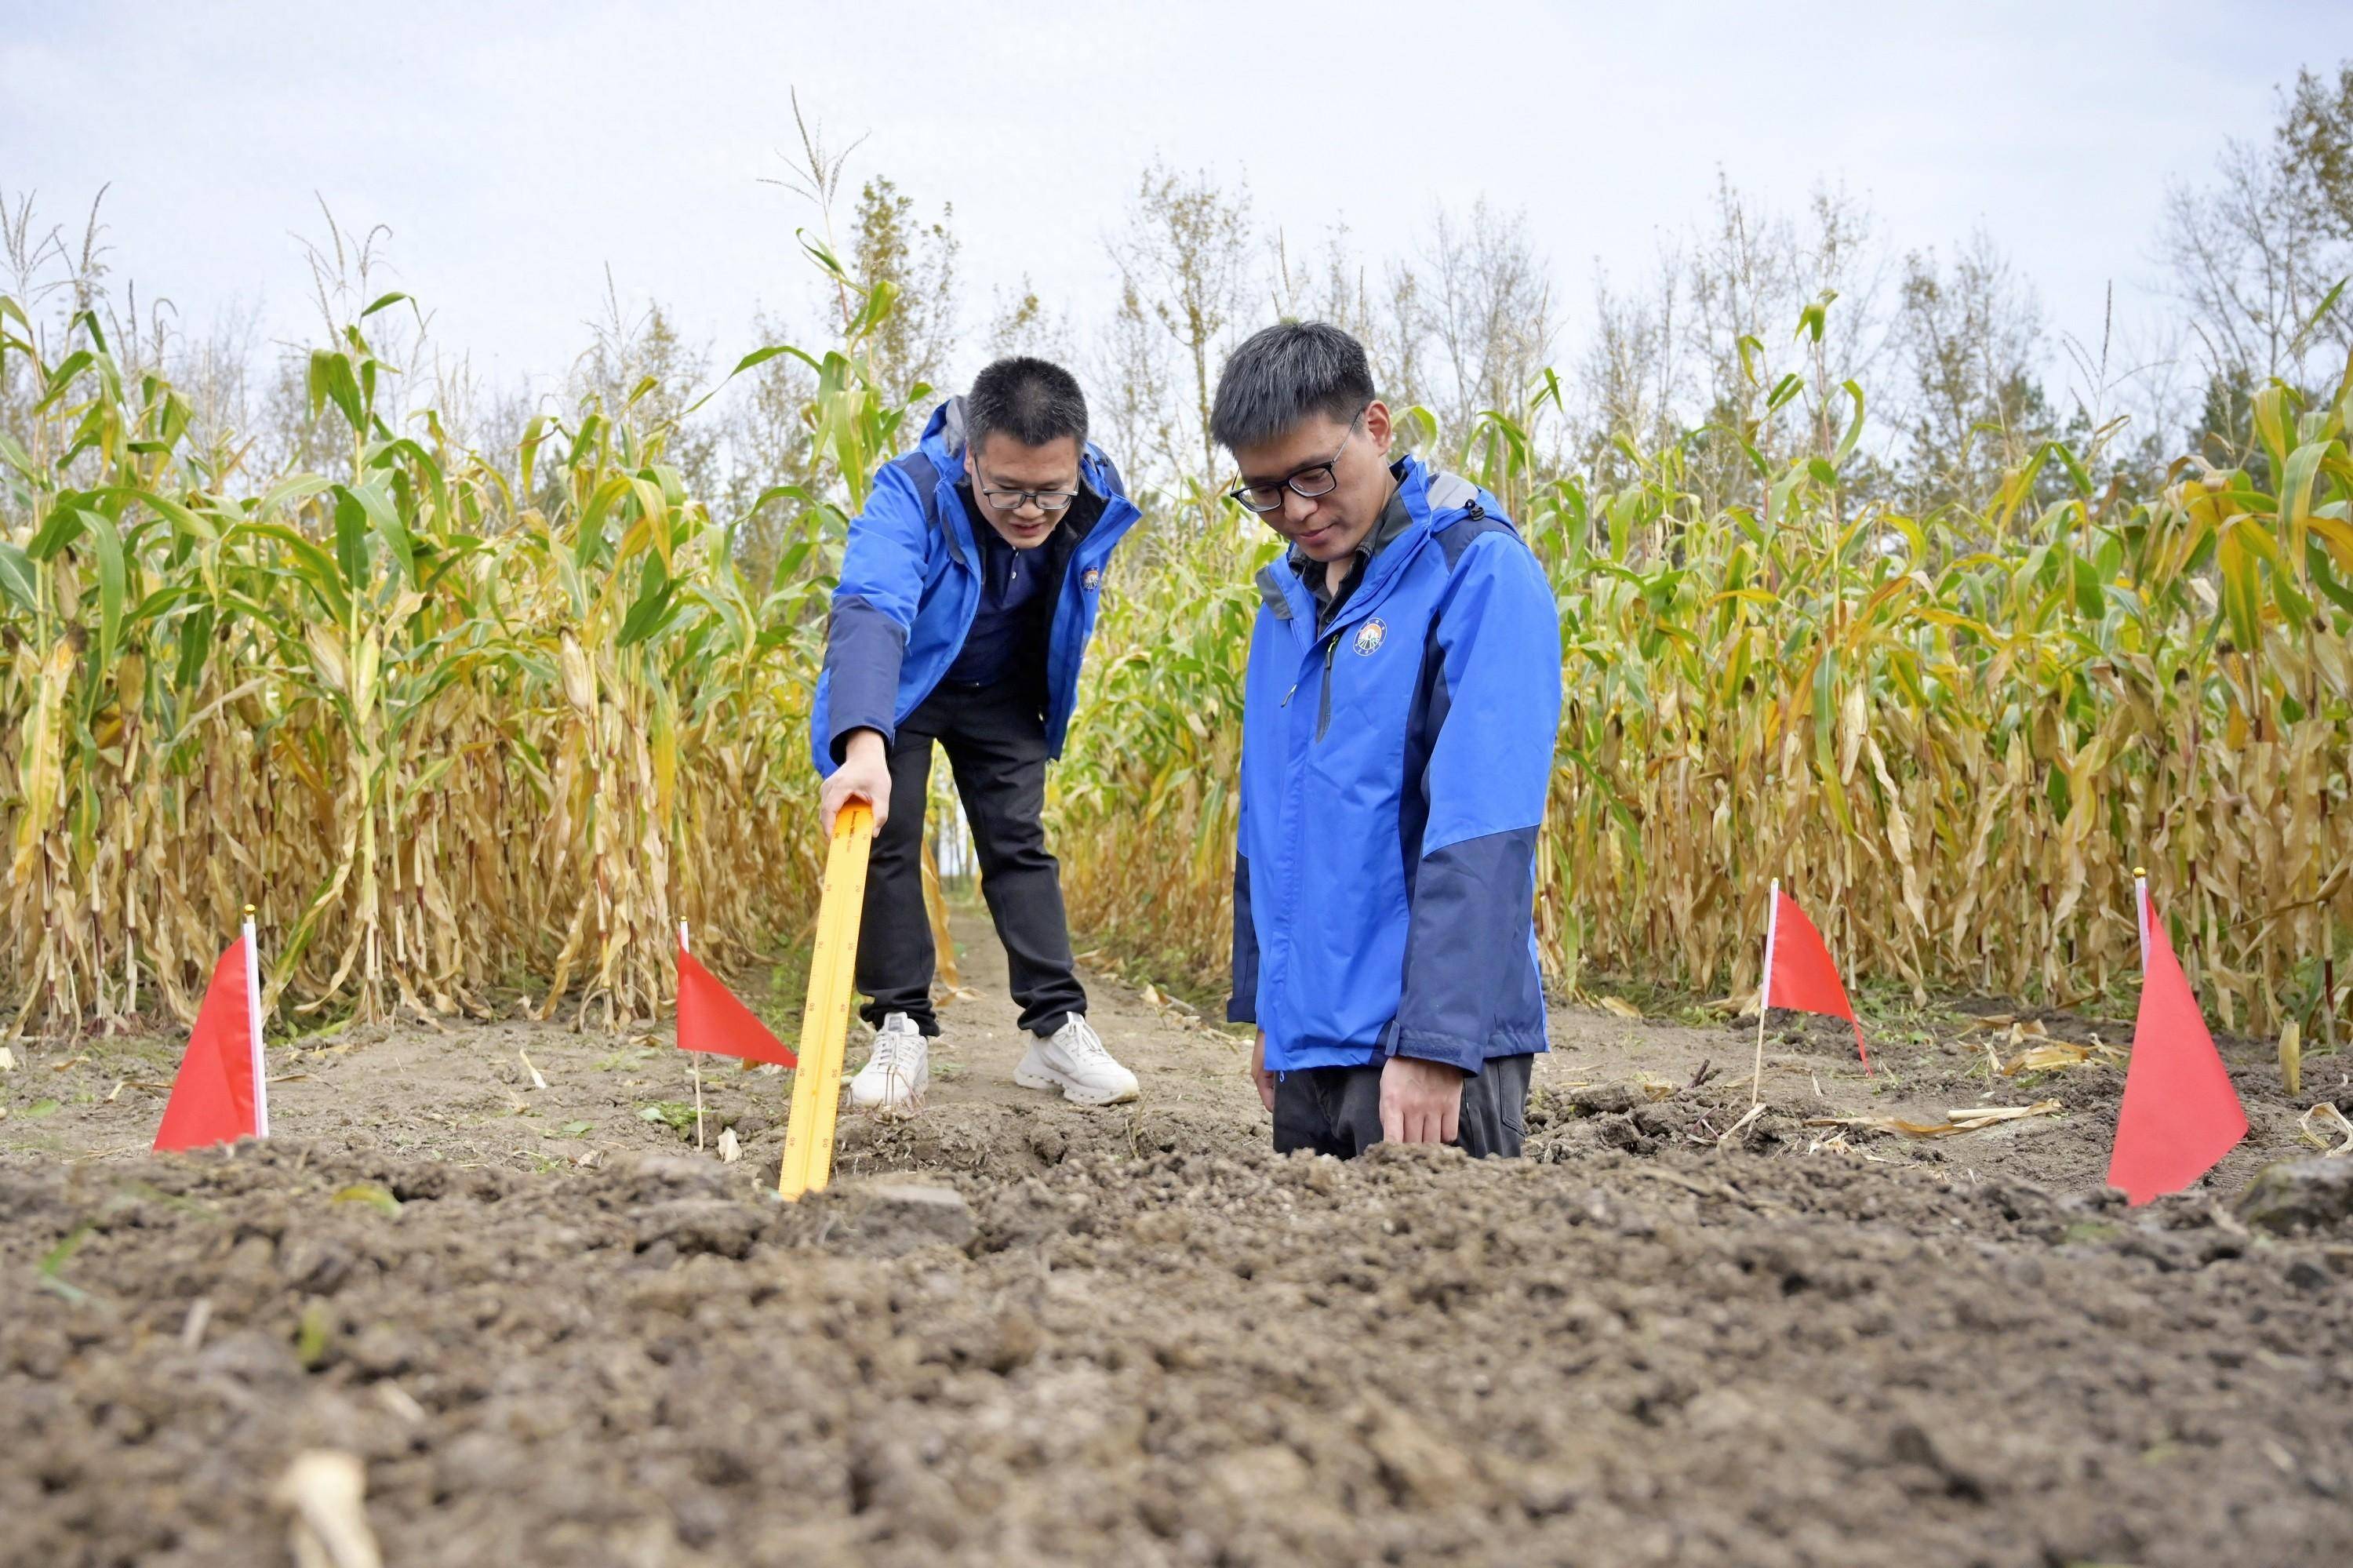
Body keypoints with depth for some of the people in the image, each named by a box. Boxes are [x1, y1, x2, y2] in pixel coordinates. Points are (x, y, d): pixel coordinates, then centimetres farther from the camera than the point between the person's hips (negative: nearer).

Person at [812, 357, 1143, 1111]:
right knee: (884, 841, -8)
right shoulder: (911, 494, -37)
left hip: (1003, 692, 3)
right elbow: (870, 613, -54)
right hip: (893, 687, -3)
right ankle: (903, 1029, 1)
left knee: (1019, 844, 0)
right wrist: (864, 745, -70)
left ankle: (1058, 1027, 3)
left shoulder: (1097, 504, -23)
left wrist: (1052, 707, 11)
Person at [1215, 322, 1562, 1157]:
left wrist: (1434, 1043, -23)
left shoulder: (1477, 571, -11)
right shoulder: (1286, 598, 12)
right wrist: (1265, 1010, 17)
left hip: (1434, 1052, -7)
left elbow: (1482, 832, -19)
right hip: (1307, 1051, 7)